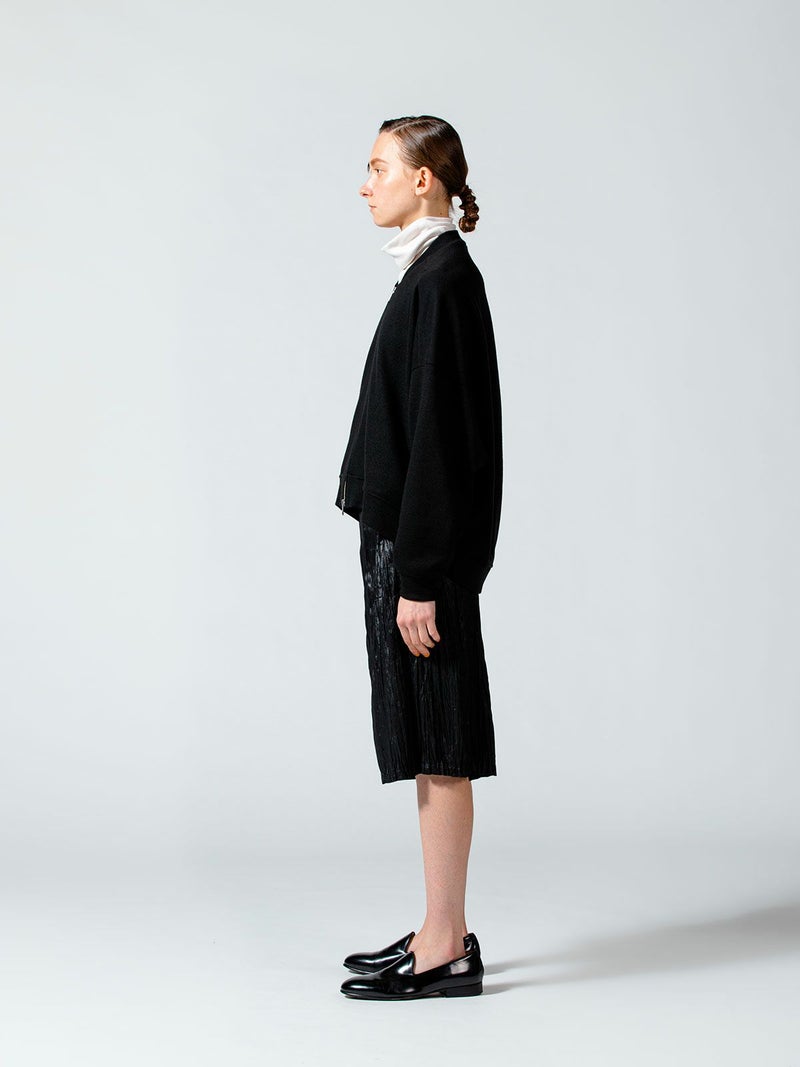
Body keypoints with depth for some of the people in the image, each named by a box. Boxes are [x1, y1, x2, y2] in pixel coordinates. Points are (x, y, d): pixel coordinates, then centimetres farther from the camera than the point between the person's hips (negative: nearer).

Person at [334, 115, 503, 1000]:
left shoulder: (444, 279, -15)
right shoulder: (432, 274, 15)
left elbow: (438, 436, -20)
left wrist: (418, 577, -21)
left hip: (424, 546, -10)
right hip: (406, 538, 10)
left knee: (438, 747, -3)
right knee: (427, 744, 13)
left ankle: (446, 952, 5)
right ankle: (442, 933, 22)